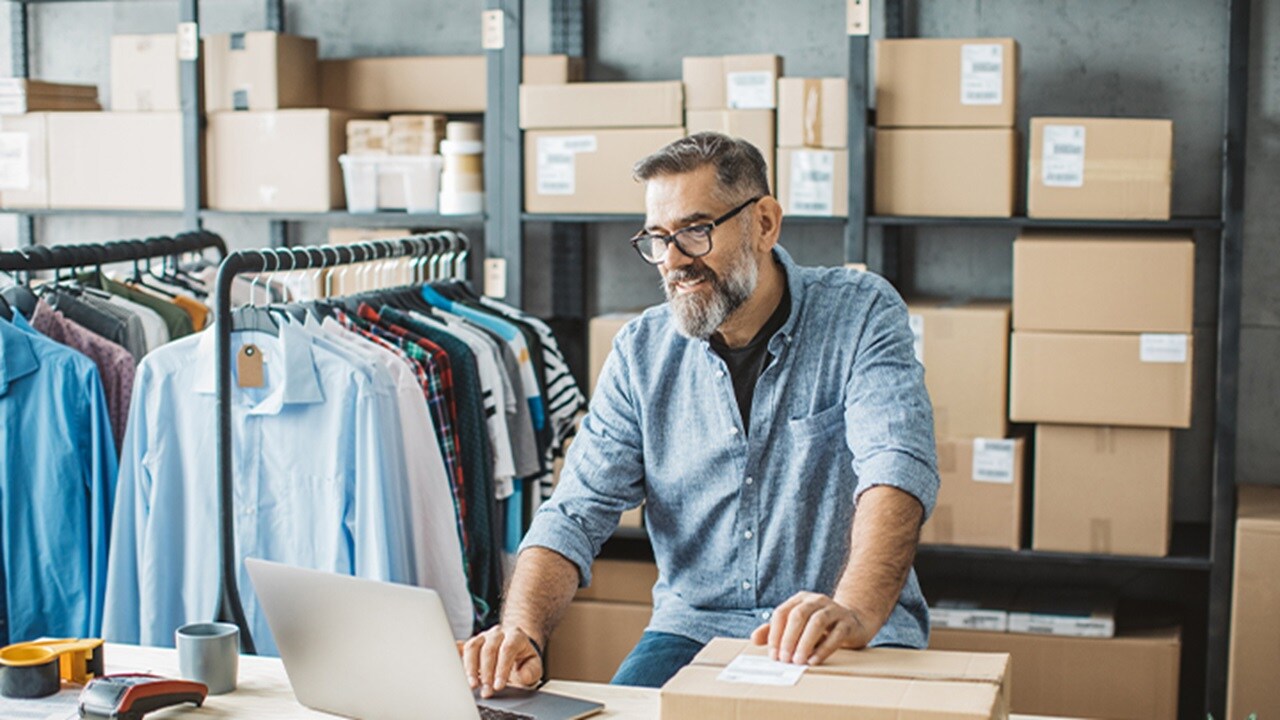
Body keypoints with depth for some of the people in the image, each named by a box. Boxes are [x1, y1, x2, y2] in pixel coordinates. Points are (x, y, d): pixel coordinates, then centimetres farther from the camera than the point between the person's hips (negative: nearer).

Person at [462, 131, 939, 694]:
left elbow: (896, 468, -21)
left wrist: (855, 611, -40)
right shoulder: (640, 353, 4)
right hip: (694, 630, 3)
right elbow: (577, 512, -1)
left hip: (854, 643, -2)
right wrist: (522, 631, -21)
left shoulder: (861, 314, -6)